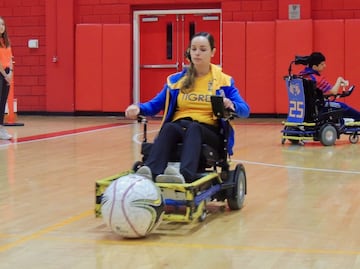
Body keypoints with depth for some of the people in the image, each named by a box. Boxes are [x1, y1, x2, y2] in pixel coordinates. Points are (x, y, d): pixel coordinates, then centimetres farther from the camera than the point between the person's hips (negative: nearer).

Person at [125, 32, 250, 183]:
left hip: (209, 132, -2)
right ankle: (150, 171, -59)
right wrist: (139, 108, -10)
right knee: (169, 127, -35)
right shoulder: (176, 80, 16)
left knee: (193, 128, -38)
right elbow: (155, 105, 13)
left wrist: (231, 105, -22)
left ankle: (185, 174, -65)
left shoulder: (223, 80, 9)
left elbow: (245, 110, 1)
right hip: (179, 127, 2)